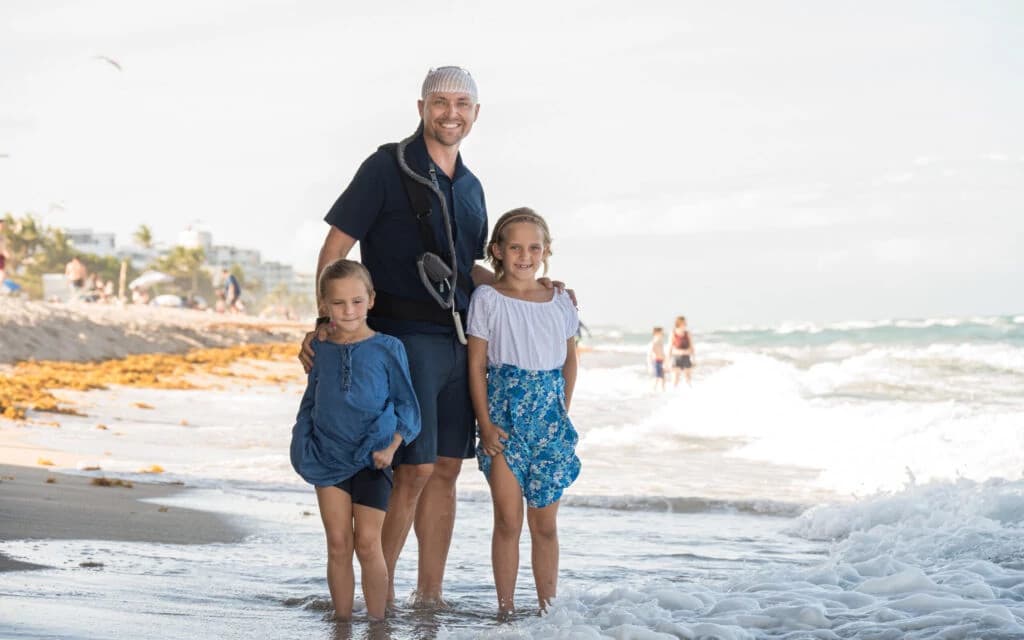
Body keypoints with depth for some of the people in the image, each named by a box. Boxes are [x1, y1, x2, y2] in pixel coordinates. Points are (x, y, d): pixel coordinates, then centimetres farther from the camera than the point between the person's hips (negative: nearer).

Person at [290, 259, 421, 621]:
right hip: (328, 457, 3)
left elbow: (406, 404, 3)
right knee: (338, 544, 3)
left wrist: (391, 446, -10)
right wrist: (302, 447, 5)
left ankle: (377, 623, 4)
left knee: (368, 544, -5)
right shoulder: (320, 350, 6)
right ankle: (342, 623, 11)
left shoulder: (388, 349, -2)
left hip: (371, 458, -2)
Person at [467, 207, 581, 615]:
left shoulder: (560, 303, 7)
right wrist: (485, 424, -9)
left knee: (545, 524, 7)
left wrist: (563, 412, 6)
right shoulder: (487, 299, -2)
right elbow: (477, 365, -3)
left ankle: (548, 607, 14)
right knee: (508, 520, -3)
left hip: (549, 419, 3)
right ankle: (505, 608, 5)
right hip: (505, 416, -3)